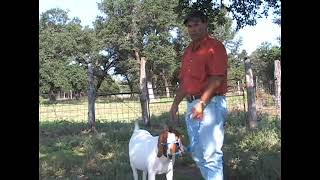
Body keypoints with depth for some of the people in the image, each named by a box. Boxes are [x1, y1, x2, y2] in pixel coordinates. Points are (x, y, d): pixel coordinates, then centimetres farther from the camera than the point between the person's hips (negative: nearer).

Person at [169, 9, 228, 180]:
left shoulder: (215, 46, -7)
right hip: (191, 105, 9)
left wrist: (202, 103, -23)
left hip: (211, 104, -9)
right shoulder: (188, 51, 19)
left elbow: (217, 78, -17)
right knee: (196, 152, 15)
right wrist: (175, 103, 17)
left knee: (211, 153, -7)